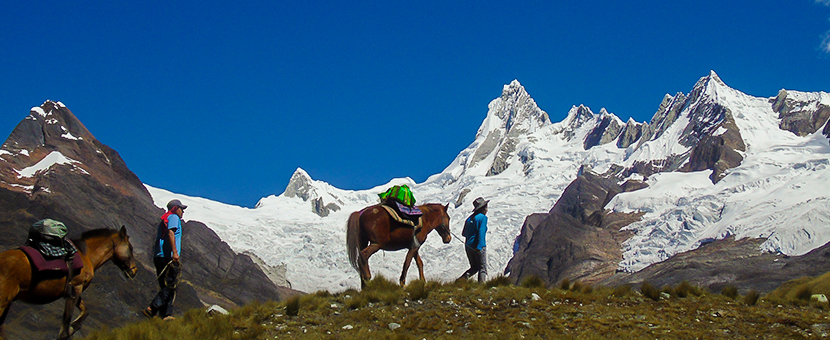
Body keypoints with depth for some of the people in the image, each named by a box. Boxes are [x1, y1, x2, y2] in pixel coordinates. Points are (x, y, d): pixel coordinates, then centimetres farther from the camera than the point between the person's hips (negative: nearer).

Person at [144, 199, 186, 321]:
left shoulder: (164, 220, 27)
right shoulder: (174, 217, 1)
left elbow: (157, 240, 25)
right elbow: (170, 233, -17)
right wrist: (175, 252, -24)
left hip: (159, 257, 10)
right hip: (168, 256, -10)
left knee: (167, 287, 7)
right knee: (171, 286, -11)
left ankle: (166, 315, 0)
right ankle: (152, 309, -20)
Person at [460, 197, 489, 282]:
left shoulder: (469, 218, 13)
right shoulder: (483, 217, -6)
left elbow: (463, 233, 16)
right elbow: (481, 233, -17)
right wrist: (479, 246, -23)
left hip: (468, 246, 6)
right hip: (479, 247, -6)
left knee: (474, 267, 16)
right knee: (482, 268, 2)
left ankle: (462, 278, -9)